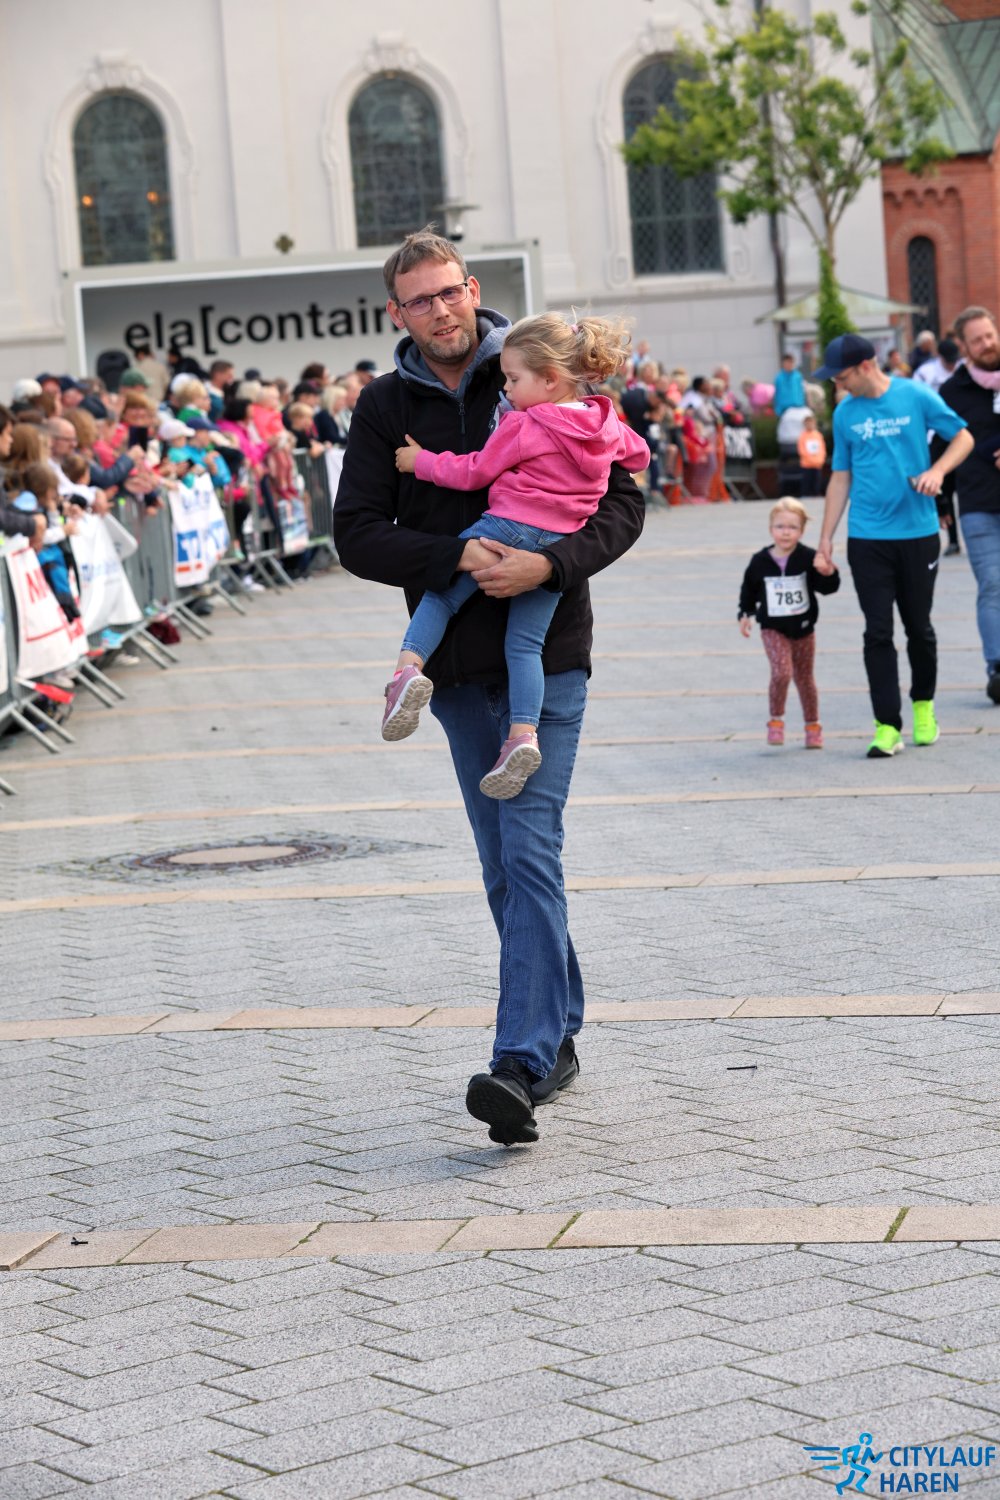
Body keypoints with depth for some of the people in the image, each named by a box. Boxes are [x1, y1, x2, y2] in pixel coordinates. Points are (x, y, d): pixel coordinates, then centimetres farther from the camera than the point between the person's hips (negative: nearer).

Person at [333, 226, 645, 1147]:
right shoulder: (385, 408, 7)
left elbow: (622, 503, 0)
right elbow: (358, 537, -1)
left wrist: (551, 564, -19)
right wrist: (458, 558, -17)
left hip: (546, 652, -4)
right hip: (457, 663, 4)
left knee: (530, 851, -13)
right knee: (503, 863, 10)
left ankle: (522, 1064, -19)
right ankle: (558, 1032, 24)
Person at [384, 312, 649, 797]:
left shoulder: (520, 427, -9)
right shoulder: (608, 426, 10)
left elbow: (474, 472, -1)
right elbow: (639, 456, 29)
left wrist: (422, 461, 12)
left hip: (507, 529, -5)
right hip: (560, 546, 6)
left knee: (439, 595, 10)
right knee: (525, 643, 7)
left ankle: (409, 667, -13)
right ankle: (523, 734, -8)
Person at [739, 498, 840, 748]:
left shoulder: (808, 558, -10)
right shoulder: (760, 562, -6)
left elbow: (829, 587, -13)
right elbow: (749, 590, 10)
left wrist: (828, 573, -32)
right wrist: (745, 614, 4)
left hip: (803, 628, 1)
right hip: (773, 629, -1)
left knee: (804, 678, 13)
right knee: (781, 672, -22)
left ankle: (812, 725, 30)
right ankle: (776, 720, -3)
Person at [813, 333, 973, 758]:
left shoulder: (915, 397, -5)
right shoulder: (845, 414, 5)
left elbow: (963, 438, 2)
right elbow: (840, 478, 11)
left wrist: (937, 470, -17)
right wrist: (825, 540, 9)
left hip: (918, 532, -2)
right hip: (867, 538, 2)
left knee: (918, 627, 9)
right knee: (878, 632, -4)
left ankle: (923, 704, 31)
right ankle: (888, 726, -3)